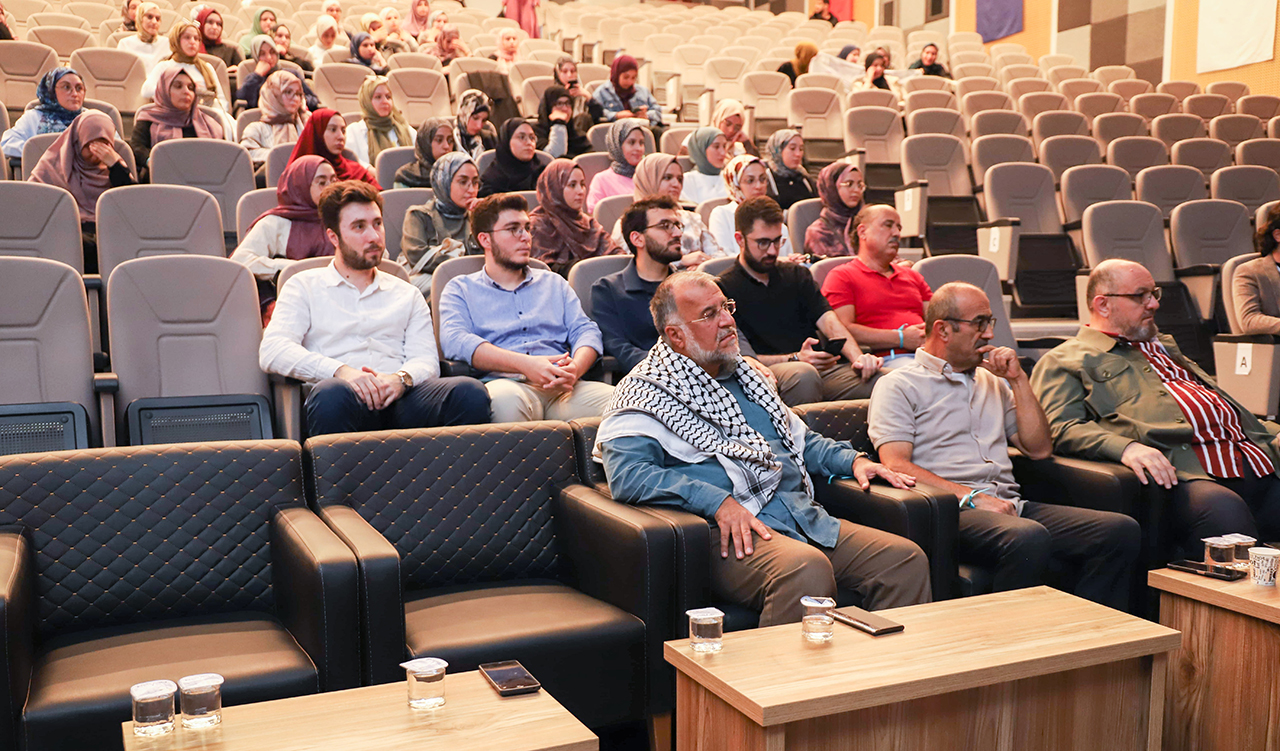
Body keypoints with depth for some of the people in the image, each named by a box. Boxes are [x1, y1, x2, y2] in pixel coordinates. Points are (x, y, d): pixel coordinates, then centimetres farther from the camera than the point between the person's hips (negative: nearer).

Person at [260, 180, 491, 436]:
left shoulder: (407, 294, 29)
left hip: (399, 397, 3)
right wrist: (340, 371, -15)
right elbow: (272, 351, 3)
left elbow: (426, 359, 15)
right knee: (333, 395, -41)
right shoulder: (304, 286, 20)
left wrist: (402, 378, -12)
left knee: (471, 393, -29)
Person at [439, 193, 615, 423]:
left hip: (563, 387, 3)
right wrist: (525, 365, -18)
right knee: (505, 400, -41)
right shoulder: (460, 289, 18)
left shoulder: (554, 283, 30)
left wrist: (575, 368, -11)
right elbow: (455, 340, -3)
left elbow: (585, 330, 16)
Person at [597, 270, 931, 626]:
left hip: (805, 515, 8)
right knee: (807, 569, -36)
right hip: (728, 530, -7)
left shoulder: (747, 376, 26)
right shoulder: (644, 393, 1)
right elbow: (626, 475, -15)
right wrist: (718, 501, -23)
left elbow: (798, 437, 38)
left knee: (907, 559, -9)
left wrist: (852, 460, 19)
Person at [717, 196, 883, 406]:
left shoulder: (797, 275, 25)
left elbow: (828, 320, 10)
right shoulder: (723, 289, 7)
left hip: (819, 367, 5)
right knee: (803, 374, -40)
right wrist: (795, 359, -17)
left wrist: (858, 357, -10)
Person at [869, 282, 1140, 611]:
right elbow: (896, 465, -8)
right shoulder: (899, 386, 6)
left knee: (1122, 531, -15)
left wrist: (1018, 379, 14)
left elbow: (1039, 448, 22)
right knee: (1030, 539, -37)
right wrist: (971, 497, -16)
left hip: (1008, 505, 7)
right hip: (953, 510, -7)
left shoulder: (992, 382, 27)